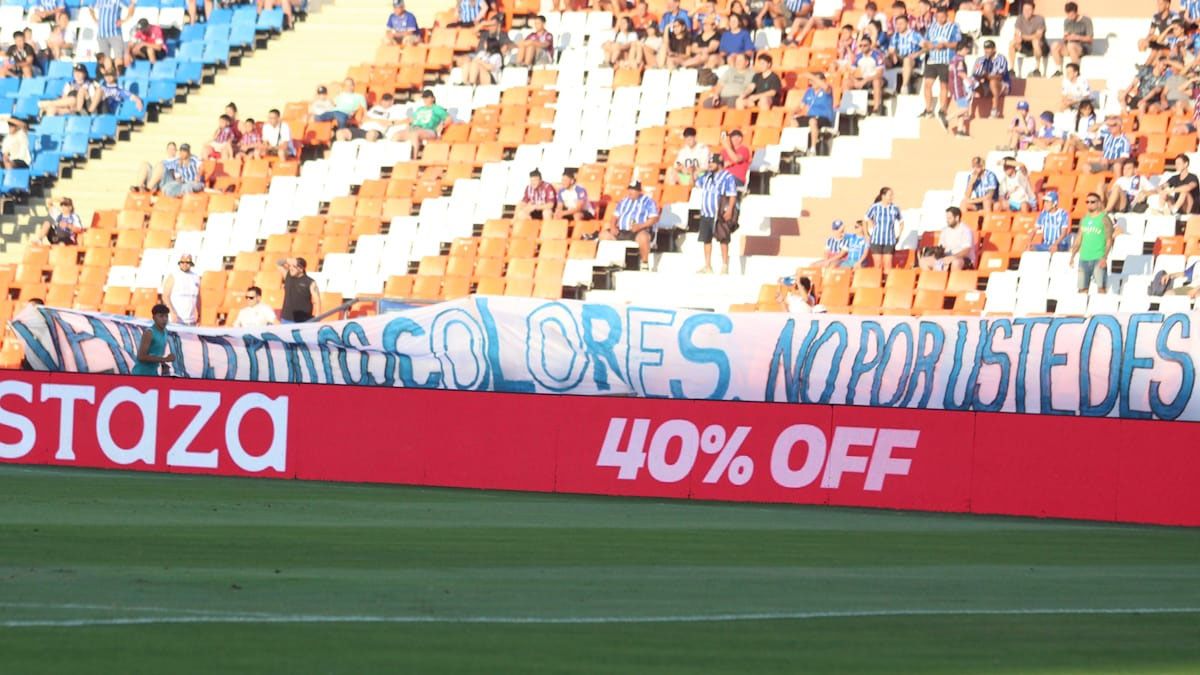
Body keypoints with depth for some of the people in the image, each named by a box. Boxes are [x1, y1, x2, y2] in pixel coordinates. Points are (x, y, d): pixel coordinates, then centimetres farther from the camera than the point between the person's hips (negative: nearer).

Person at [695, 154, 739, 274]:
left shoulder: (727, 177, -7)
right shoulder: (707, 176, 16)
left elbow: (732, 195, -12)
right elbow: (696, 184, 31)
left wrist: (730, 210, -22)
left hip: (719, 215, -8)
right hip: (706, 214, 8)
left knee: (723, 239, -5)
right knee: (706, 240, 9)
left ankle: (725, 266, -1)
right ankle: (707, 266, 15)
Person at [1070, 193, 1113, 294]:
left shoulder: (1104, 219, -2)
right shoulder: (1084, 219, 15)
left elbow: (1109, 240, -7)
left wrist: (1105, 258, -17)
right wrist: (1073, 256, 10)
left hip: (1098, 259, -6)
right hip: (1083, 259, 6)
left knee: (1101, 287, -13)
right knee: (1082, 289, 4)